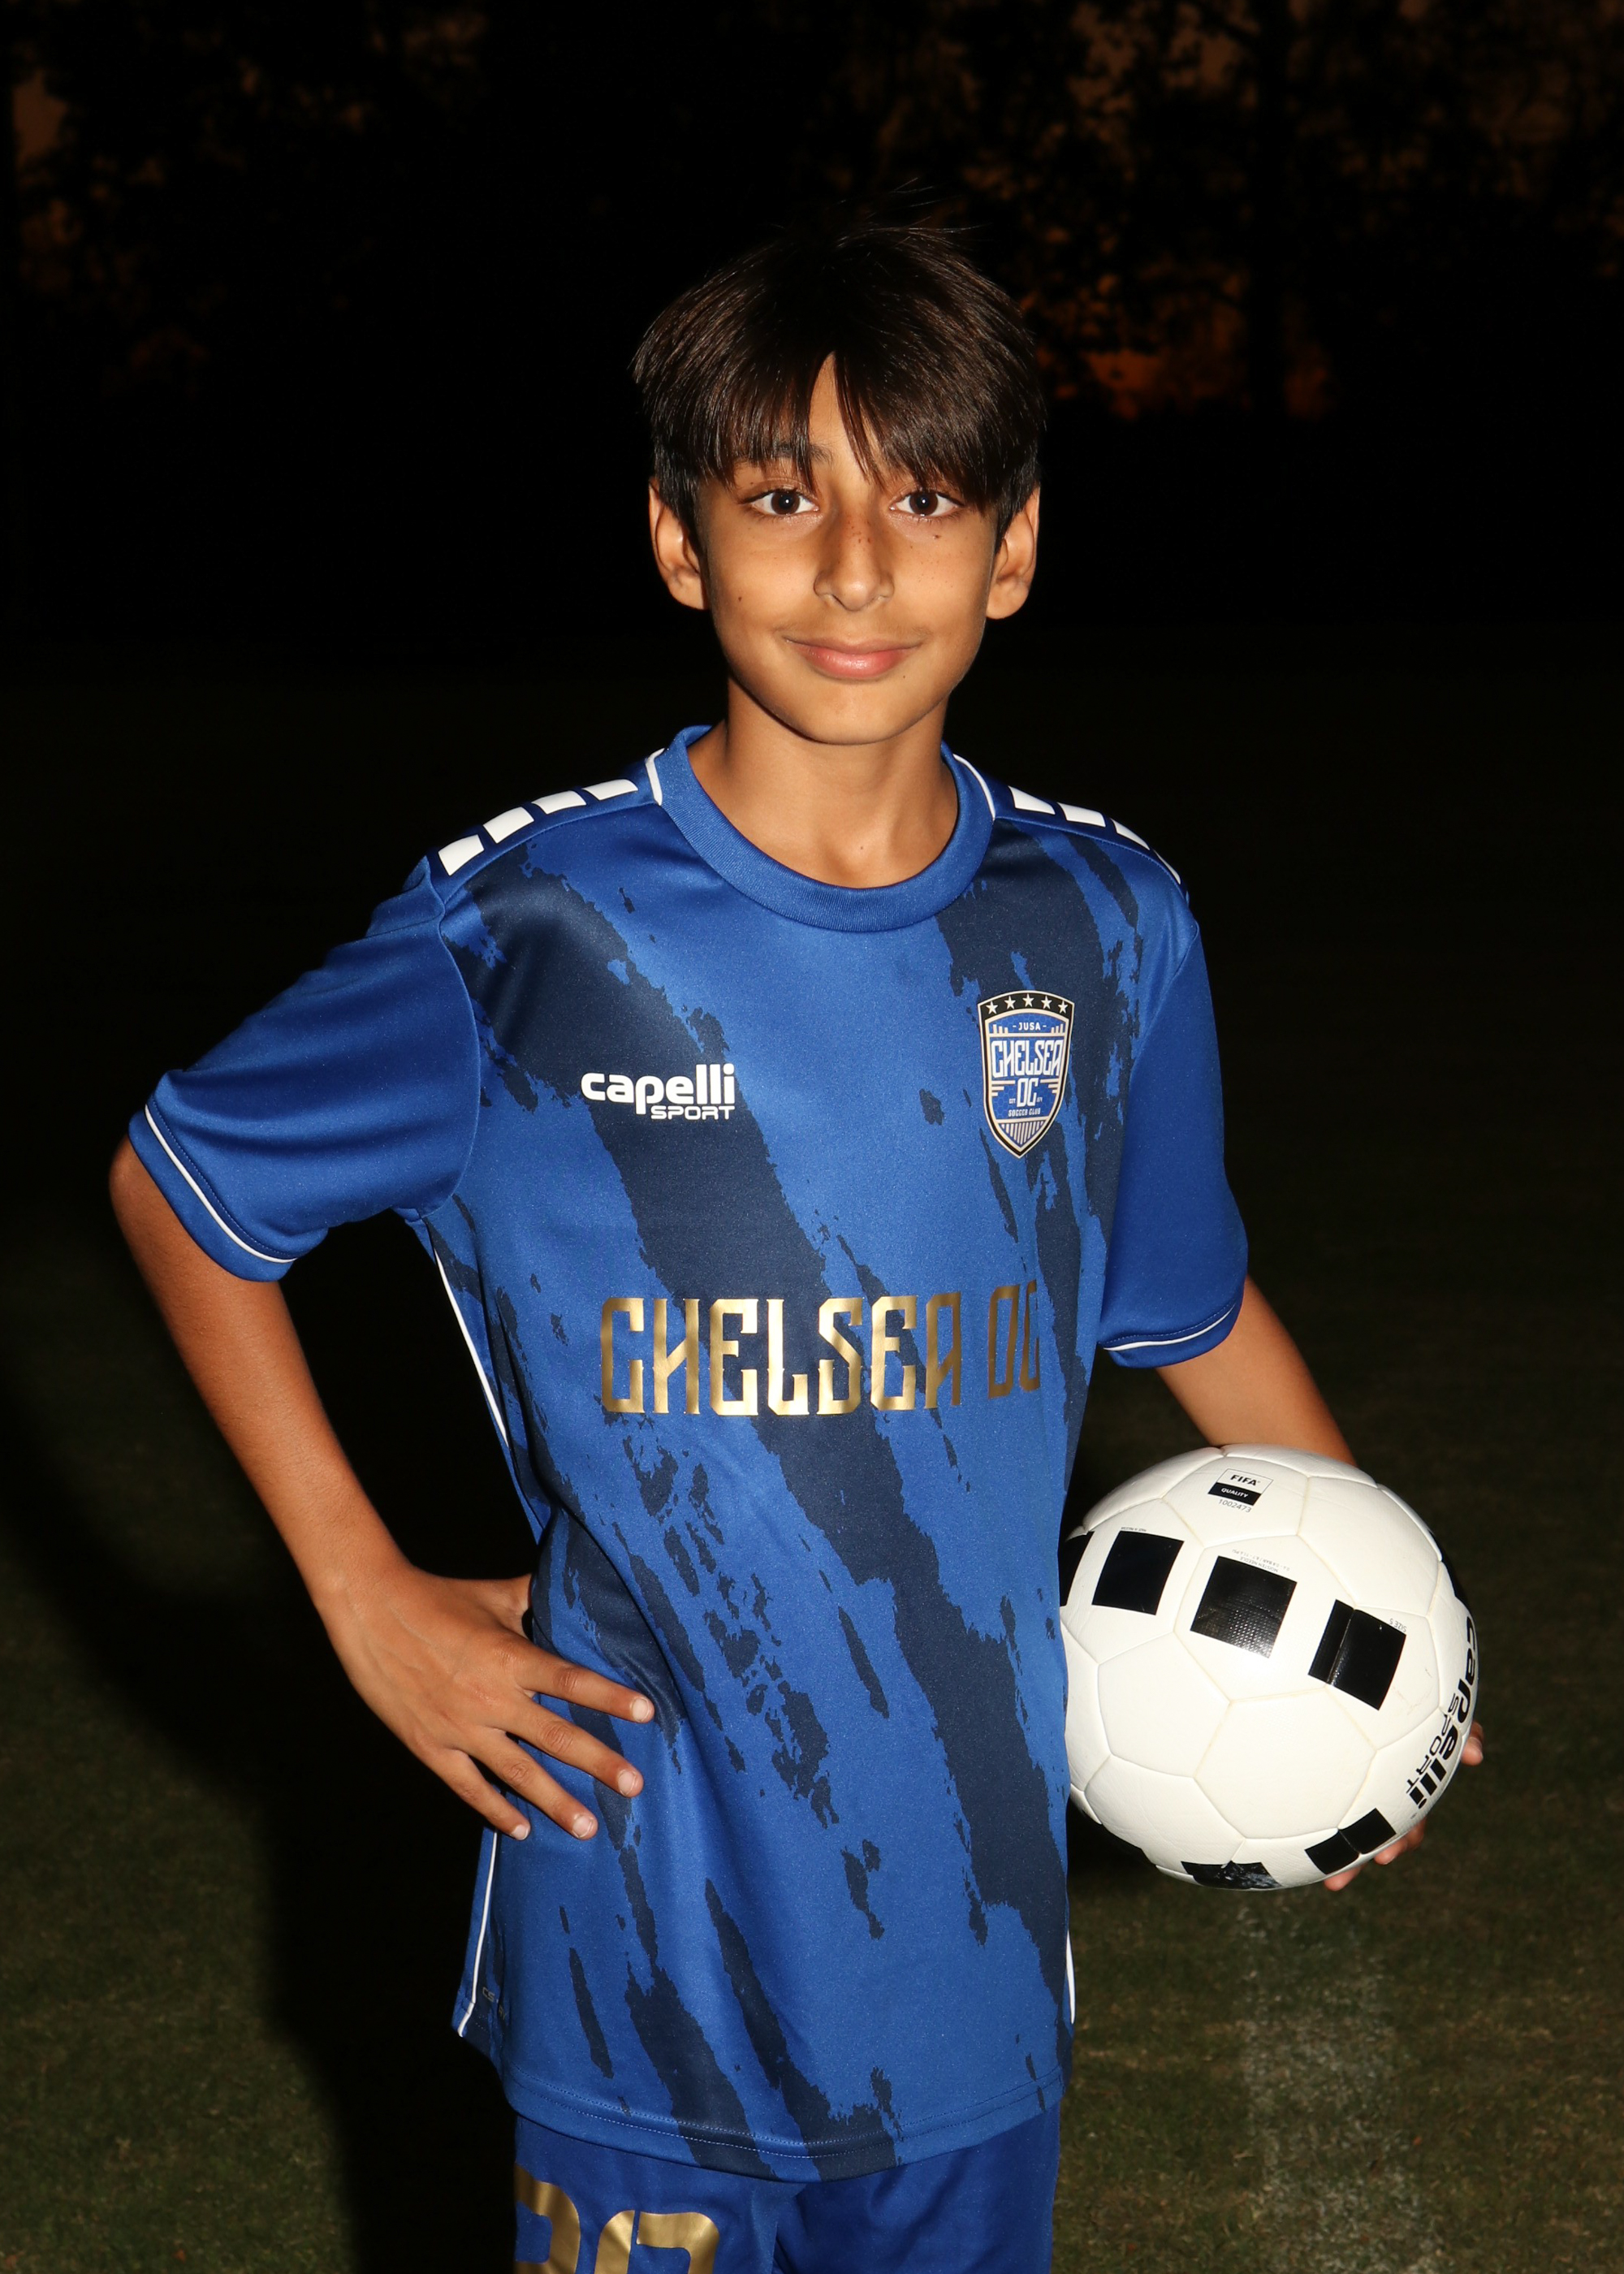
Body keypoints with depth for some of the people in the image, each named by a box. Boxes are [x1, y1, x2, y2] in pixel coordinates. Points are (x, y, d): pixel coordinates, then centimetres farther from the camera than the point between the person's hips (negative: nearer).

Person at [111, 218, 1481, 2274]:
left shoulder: (1108, 927, -2)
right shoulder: (519, 934, -11)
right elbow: (176, 1185, 2)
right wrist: (366, 1600, -2)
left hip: (974, 1930, 3)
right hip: (648, 1945, -3)